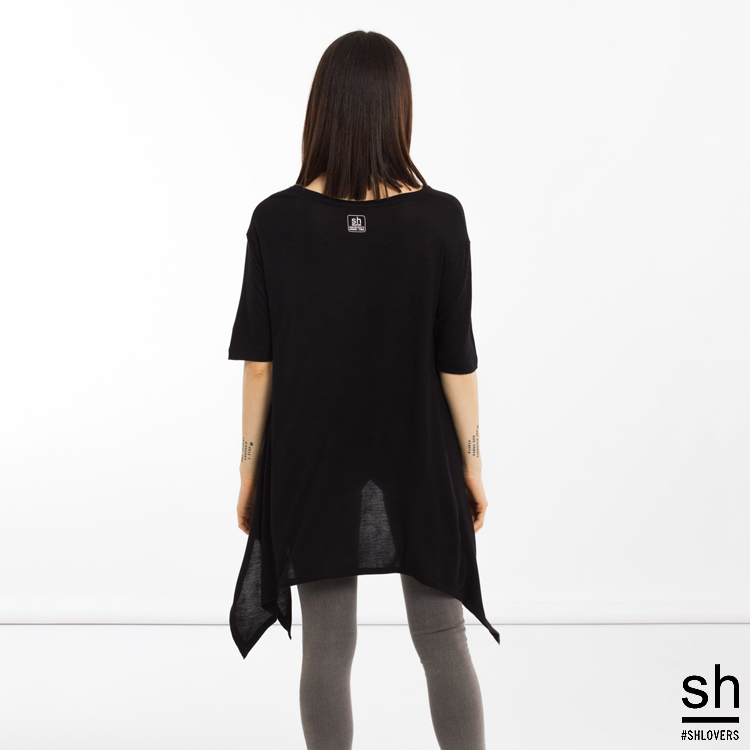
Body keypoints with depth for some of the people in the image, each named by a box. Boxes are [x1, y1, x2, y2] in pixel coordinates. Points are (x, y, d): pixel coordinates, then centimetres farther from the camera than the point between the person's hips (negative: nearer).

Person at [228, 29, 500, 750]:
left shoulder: (277, 220, -9)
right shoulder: (439, 217, -10)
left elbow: (258, 362, -6)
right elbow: (456, 359, -7)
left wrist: (251, 469, 4)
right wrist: (471, 460, 4)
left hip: (312, 465, 0)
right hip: (418, 462, 0)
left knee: (327, 649, 11)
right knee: (443, 641, 12)